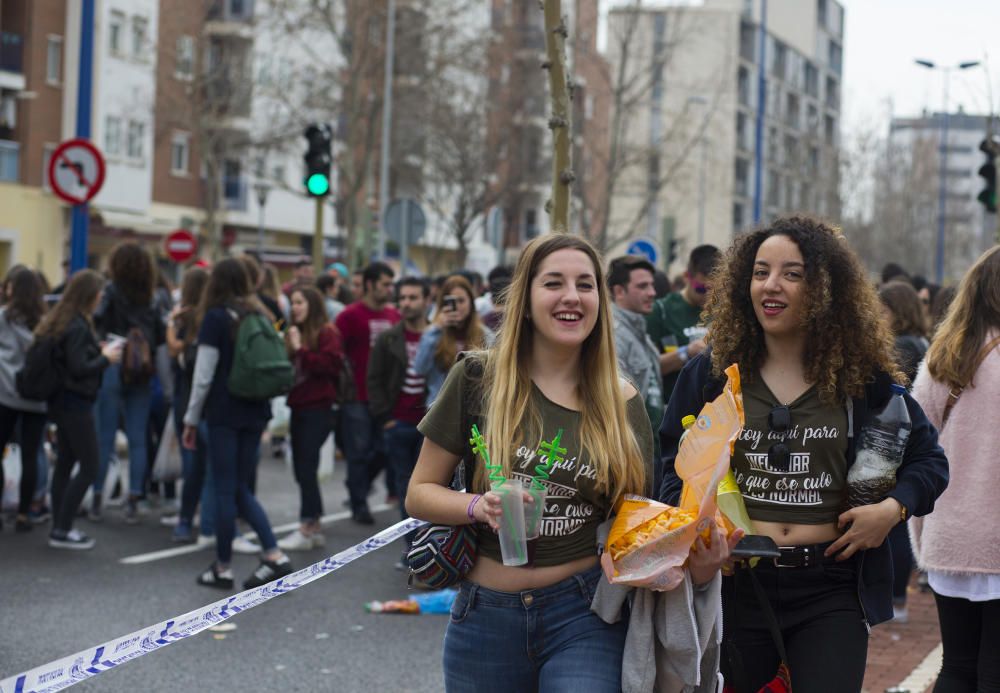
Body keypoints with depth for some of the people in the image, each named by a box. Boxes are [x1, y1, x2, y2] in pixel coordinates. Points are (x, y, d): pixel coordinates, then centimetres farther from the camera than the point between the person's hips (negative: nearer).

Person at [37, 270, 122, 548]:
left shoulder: (59, 319, 10)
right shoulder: (78, 327, -19)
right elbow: (79, 368, -22)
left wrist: (99, 351, 8)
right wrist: (106, 358, -8)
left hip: (62, 400, 10)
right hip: (76, 403, -10)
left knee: (65, 462, 13)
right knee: (89, 467, -4)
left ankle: (59, 527, 16)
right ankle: (62, 531, -2)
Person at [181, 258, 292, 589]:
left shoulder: (216, 317, -9)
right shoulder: (259, 317, 7)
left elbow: (203, 376, -10)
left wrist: (191, 419, -2)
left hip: (225, 412, -5)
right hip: (256, 412, 5)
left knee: (225, 490, 2)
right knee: (241, 489, 13)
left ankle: (223, 567, 9)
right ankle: (274, 555, 1)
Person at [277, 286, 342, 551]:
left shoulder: (327, 334, -7)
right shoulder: (293, 333, 13)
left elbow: (330, 365, -19)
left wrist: (301, 350, -17)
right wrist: (288, 350, -3)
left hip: (317, 410, -7)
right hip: (299, 408, 8)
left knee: (306, 468, -9)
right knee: (302, 469, 9)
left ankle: (306, 529, -4)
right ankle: (315, 528, 16)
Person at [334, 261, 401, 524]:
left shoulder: (394, 316, 8)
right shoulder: (350, 315, -6)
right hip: (357, 398, -5)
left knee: (384, 449, 6)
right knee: (359, 452, 3)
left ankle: (360, 486, 30)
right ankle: (359, 505, 13)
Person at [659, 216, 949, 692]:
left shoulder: (864, 379, 1)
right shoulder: (709, 374, 2)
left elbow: (928, 459, 9)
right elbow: (674, 466, 7)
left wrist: (894, 508, -9)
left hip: (831, 589, -1)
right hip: (735, 584, 1)